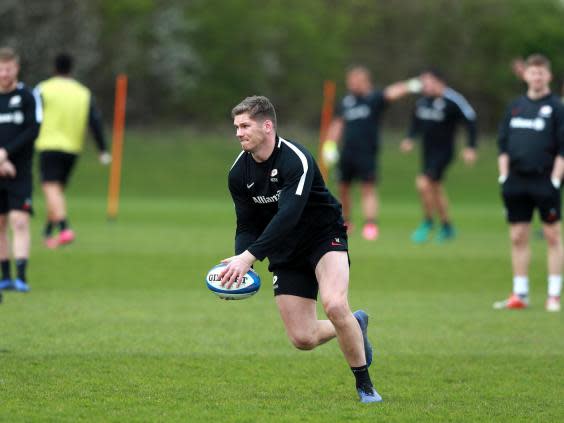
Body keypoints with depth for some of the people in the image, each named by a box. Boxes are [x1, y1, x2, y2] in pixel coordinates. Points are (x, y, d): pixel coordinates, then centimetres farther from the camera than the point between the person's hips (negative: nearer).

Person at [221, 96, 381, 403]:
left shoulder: (296, 160, -25)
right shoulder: (239, 173, -5)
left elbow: (288, 215, -36)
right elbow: (247, 226, 0)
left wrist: (249, 256, -44)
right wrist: (239, 263, -20)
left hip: (324, 237, -6)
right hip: (285, 252, 6)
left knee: (334, 304, -31)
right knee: (302, 339, -3)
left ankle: (365, 385, -12)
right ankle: (355, 325, 31)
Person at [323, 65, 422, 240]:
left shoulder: (374, 98, -4)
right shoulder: (345, 102, 11)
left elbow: (391, 93, -22)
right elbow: (337, 124, 20)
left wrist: (409, 86, -40)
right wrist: (329, 145, 13)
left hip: (367, 152, -5)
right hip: (347, 152, 5)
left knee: (368, 188, -11)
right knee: (343, 188, 11)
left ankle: (370, 224, -14)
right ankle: (345, 222, 29)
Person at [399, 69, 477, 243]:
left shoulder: (452, 101, -17)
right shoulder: (423, 101, 4)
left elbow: (470, 120, -14)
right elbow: (416, 122, 20)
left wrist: (471, 147, -16)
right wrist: (410, 138, 5)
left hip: (443, 152, -8)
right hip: (428, 151, 8)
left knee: (423, 183, -20)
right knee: (435, 189, 16)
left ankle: (427, 222, -1)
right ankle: (446, 227, 30)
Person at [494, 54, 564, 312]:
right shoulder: (515, 107, 13)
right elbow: (503, 145, 15)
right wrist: (503, 175, 5)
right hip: (516, 182, 5)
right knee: (518, 237, 6)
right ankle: (520, 294, 11)